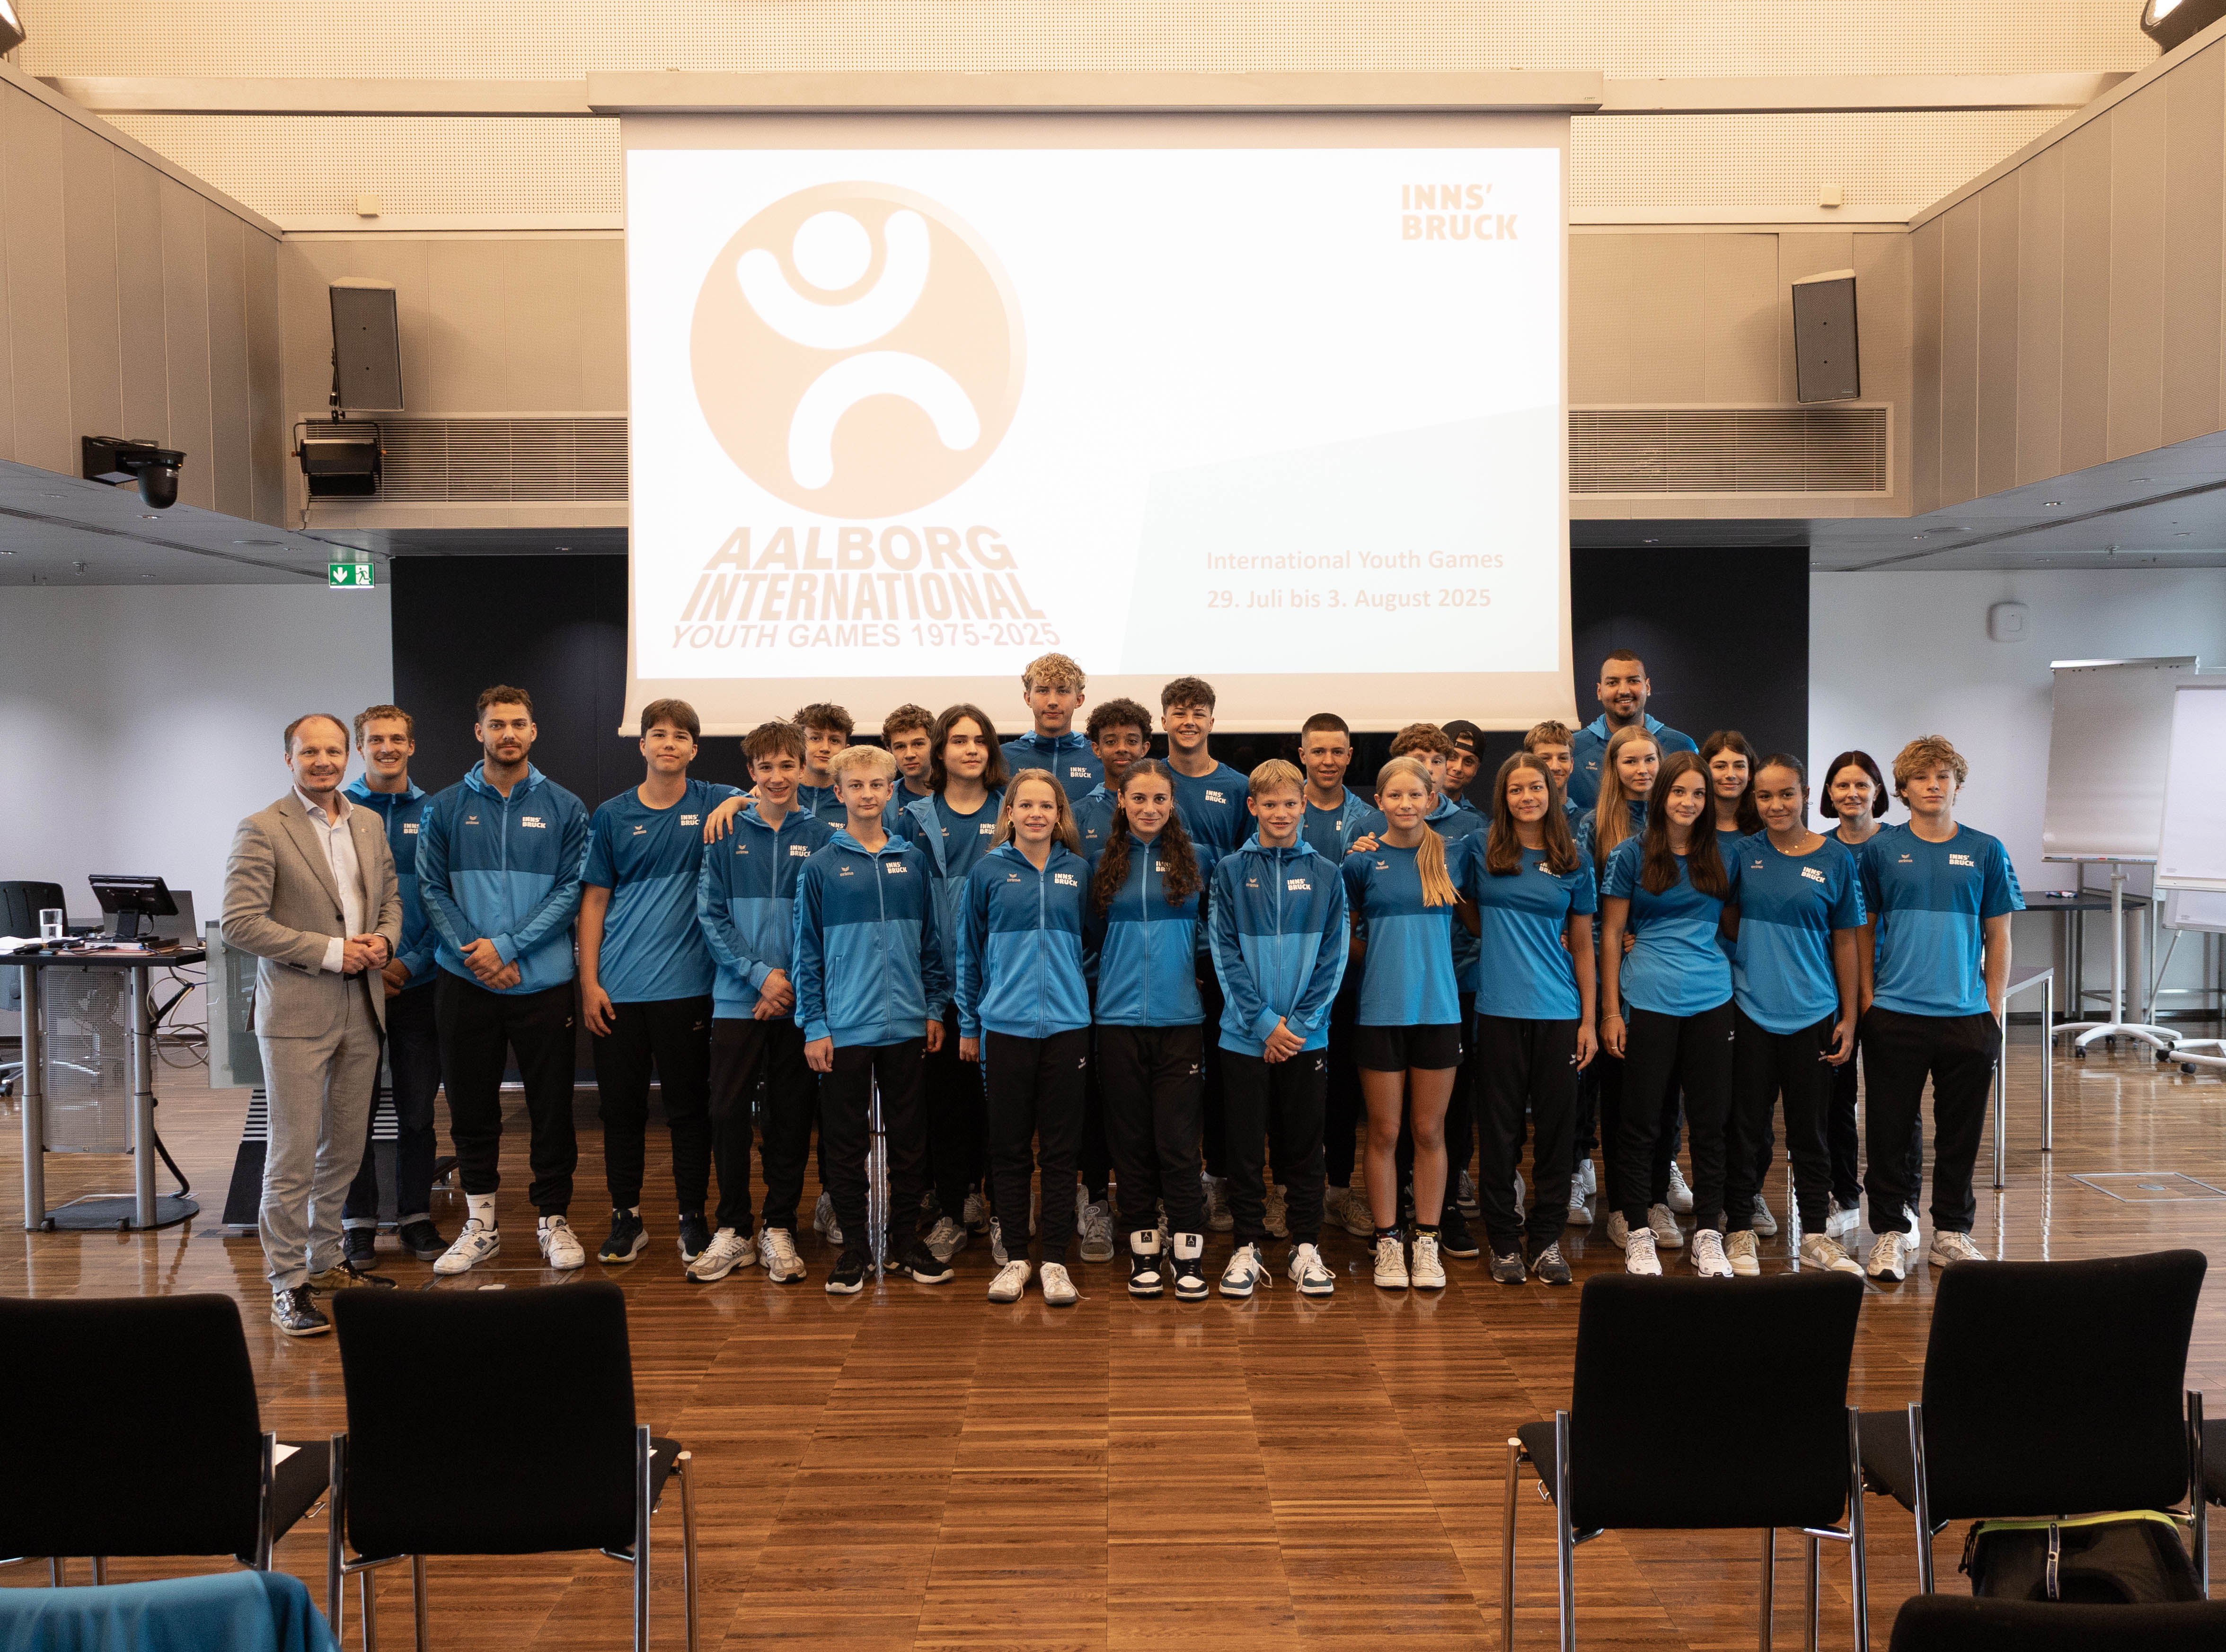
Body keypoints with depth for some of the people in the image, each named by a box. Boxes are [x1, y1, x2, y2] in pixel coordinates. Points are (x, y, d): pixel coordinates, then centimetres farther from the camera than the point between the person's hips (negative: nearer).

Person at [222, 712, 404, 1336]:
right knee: (293, 1158, -3)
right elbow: (239, 923, -14)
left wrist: (384, 941, -3)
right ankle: (287, 1284, 7)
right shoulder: (262, 830, -8)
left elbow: (390, 897, 20)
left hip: (361, 1010, 6)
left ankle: (325, 1260, 28)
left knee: (345, 1150, 14)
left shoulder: (369, 824, 12)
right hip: (296, 1013, -6)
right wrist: (331, 951, -16)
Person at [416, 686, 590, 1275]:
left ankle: (554, 1220, 16)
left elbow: (570, 891, -3)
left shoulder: (564, 808, 3)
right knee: (472, 1105, 9)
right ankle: (480, 1223, 21)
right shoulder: (446, 808, 5)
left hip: (542, 980, -1)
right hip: (465, 983, 1)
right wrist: (476, 954, -12)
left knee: (552, 1105, 4)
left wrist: (508, 946, -13)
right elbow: (432, 889, 1)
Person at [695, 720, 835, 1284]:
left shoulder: (821, 837, 3)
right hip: (738, 999, 0)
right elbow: (710, 915, -2)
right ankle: (732, 1229, 14)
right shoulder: (726, 835, 3)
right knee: (727, 1112, 0)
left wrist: (792, 981, -10)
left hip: (800, 1001, 0)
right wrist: (760, 974, -11)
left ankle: (779, 1228, 18)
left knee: (791, 1119, 6)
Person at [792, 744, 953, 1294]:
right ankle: (853, 1249, 16)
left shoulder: (913, 863, 6)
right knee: (846, 1142, 5)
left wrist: (934, 1008, 6)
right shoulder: (821, 867, -1)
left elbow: (930, 941, 11)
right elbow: (807, 954, -1)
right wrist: (814, 1026, -6)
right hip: (844, 1029, -2)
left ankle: (906, 1242, 21)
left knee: (909, 1139, 9)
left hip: (906, 1026, 2)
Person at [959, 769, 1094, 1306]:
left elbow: (1091, 947, 13)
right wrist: (968, 1026, 7)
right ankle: (1015, 1257, 16)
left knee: (1060, 1147, 4)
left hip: (1066, 1026, 1)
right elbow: (969, 955, 7)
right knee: (1010, 1146, 6)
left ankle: (1055, 1260, 12)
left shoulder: (1078, 873, 5)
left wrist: (1089, 1006, 9)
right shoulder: (988, 873, 2)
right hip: (1005, 1027, -1)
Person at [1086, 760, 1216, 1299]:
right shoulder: (1104, 866, 7)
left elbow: (1214, 932, 14)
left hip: (1180, 1017, -1)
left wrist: (1200, 968, 2)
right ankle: (1144, 1251, 15)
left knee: (1179, 1141, -3)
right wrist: (1108, 981, 6)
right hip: (1119, 1019, 1)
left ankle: (1188, 1254, 7)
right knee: (1132, 1140, 6)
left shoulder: (1196, 862, 5)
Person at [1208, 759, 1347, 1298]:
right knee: (1246, 1147, 6)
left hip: (1307, 1035, 1)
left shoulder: (1325, 875, 4)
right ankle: (1247, 1248, 16)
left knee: (1306, 1146, 8)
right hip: (1245, 1035, -1)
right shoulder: (1230, 871, 0)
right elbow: (1225, 955, -4)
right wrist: (1264, 1022, -11)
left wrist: (1299, 1022, -9)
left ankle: (1306, 1247, 19)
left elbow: (1333, 957, 1)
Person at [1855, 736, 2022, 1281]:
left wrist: (1993, 1009, 2)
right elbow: (1863, 933, 6)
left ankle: (1952, 1234, 22)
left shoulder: (1986, 852, 5)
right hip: (1895, 1015, -1)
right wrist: (1867, 1001, 1)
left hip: (1967, 1016, 1)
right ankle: (1890, 1233, 15)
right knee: (1890, 1132, 4)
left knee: (1960, 1133, 9)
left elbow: (1998, 938, 7)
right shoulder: (1879, 850, 2)